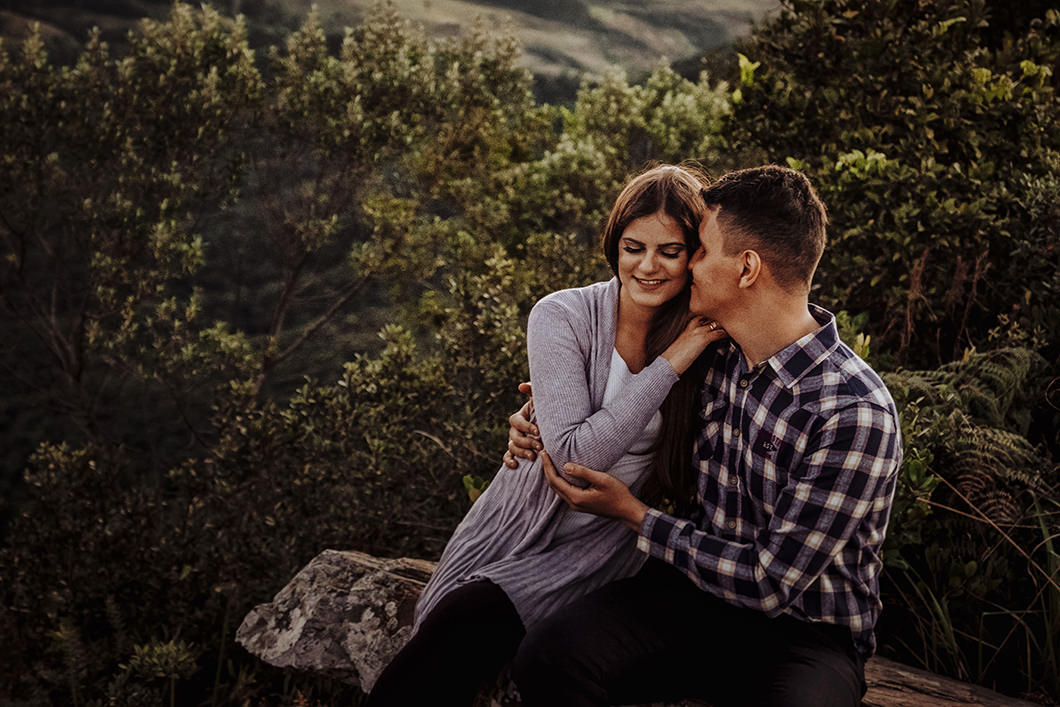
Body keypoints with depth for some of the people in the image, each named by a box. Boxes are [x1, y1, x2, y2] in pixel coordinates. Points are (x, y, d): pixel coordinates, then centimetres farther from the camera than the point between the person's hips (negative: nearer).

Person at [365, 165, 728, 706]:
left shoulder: (706, 340, -4)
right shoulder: (562, 316, -10)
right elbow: (576, 455, -20)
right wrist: (670, 364, -22)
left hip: (599, 550, 0)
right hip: (520, 523, 0)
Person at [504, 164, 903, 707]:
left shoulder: (855, 414, -21)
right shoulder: (715, 353, 1)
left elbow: (771, 583, -19)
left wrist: (633, 516, -12)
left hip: (803, 635, -4)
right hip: (696, 586, 5)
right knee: (549, 657, -24)